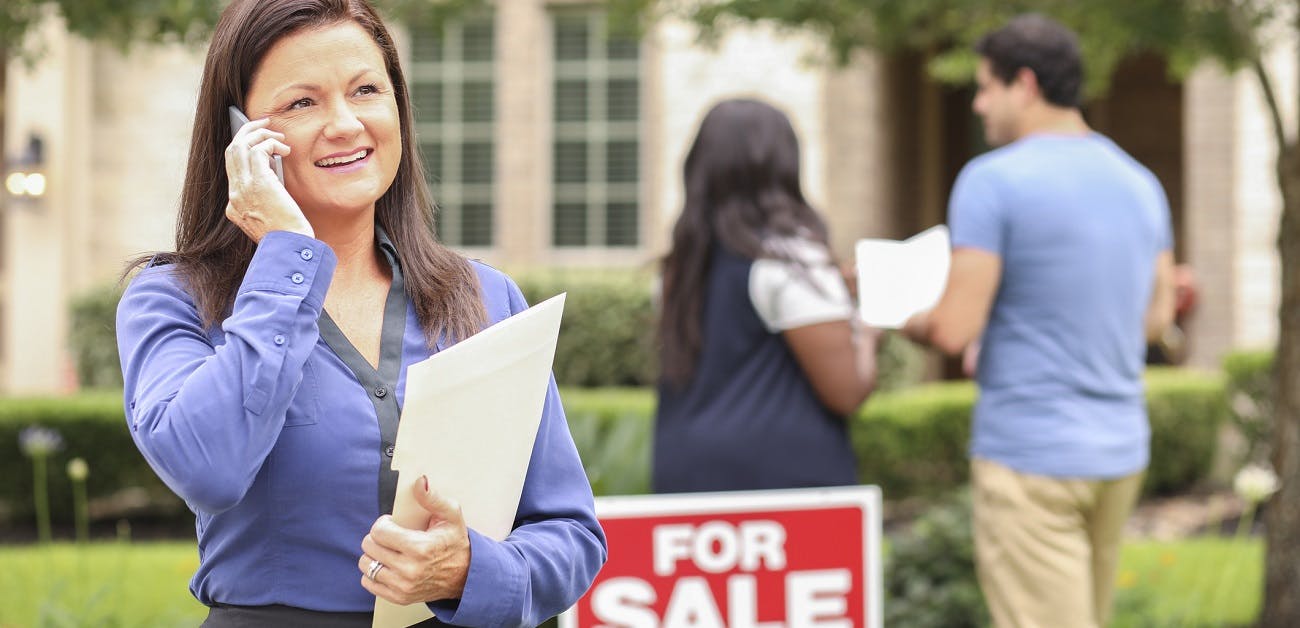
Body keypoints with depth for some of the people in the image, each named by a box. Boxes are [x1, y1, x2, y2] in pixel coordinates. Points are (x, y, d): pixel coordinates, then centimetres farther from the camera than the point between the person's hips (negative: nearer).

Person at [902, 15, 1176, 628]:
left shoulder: (993, 180, -13)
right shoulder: (1140, 183, 8)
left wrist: (903, 319, 4)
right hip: (1121, 450, 7)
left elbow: (955, 330, -16)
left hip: (1029, 457, -7)